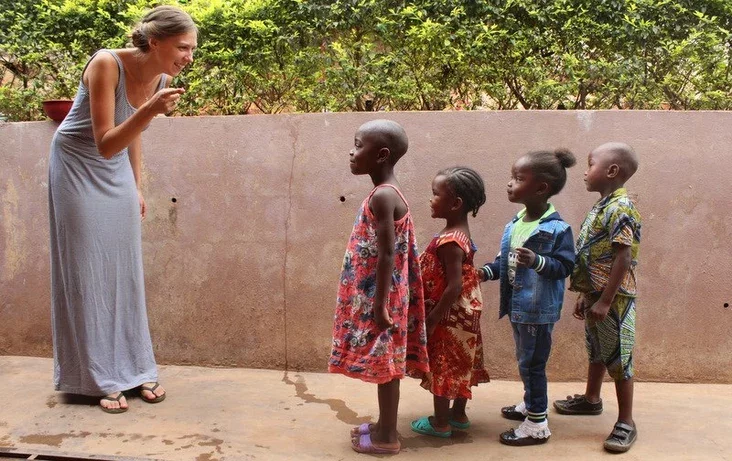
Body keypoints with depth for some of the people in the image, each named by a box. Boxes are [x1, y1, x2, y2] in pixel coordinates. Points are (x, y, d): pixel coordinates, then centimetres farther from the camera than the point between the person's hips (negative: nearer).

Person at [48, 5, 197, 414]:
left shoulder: (161, 79, -10)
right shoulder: (106, 64, -28)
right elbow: (105, 145, -30)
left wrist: (137, 187, 13)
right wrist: (149, 111, -43)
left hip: (117, 171, 6)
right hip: (78, 167, -5)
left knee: (125, 269, 7)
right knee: (88, 270, -2)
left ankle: (135, 369, 16)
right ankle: (101, 378, 6)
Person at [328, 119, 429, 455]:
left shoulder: (382, 196, -20)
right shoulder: (388, 194, 10)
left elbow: (387, 255, -23)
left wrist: (380, 305, -22)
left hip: (379, 298, -9)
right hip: (377, 296, 9)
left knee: (384, 365, 2)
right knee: (384, 365, 18)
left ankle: (387, 438, 15)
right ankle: (384, 426, 31)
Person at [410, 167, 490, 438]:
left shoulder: (449, 241, -26)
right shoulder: (460, 233, 4)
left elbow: (455, 287, -27)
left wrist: (432, 319, -20)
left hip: (449, 317, -9)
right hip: (463, 316, 9)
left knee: (441, 368, 5)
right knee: (458, 365, 20)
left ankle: (440, 423, 19)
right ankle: (459, 414, 35)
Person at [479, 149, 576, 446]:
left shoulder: (557, 228, -19)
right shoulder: (514, 225, 5)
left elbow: (565, 265, -21)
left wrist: (538, 261, -35)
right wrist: (486, 272, -2)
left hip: (539, 310, -8)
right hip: (517, 305, 8)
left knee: (532, 363, 2)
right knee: (525, 360, 23)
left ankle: (537, 425, 15)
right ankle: (530, 404, 42)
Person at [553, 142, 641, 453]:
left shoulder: (621, 208, -18)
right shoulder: (600, 208, 10)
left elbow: (623, 260, -22)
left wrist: (605, 302, -23)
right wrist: (585, 296, 18)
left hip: (614, 298, -9)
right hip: (596, 294, 9)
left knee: (618, 358, 0)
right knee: (596, 351, 23)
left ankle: (626, 423, 11)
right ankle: (591, 399, 41)